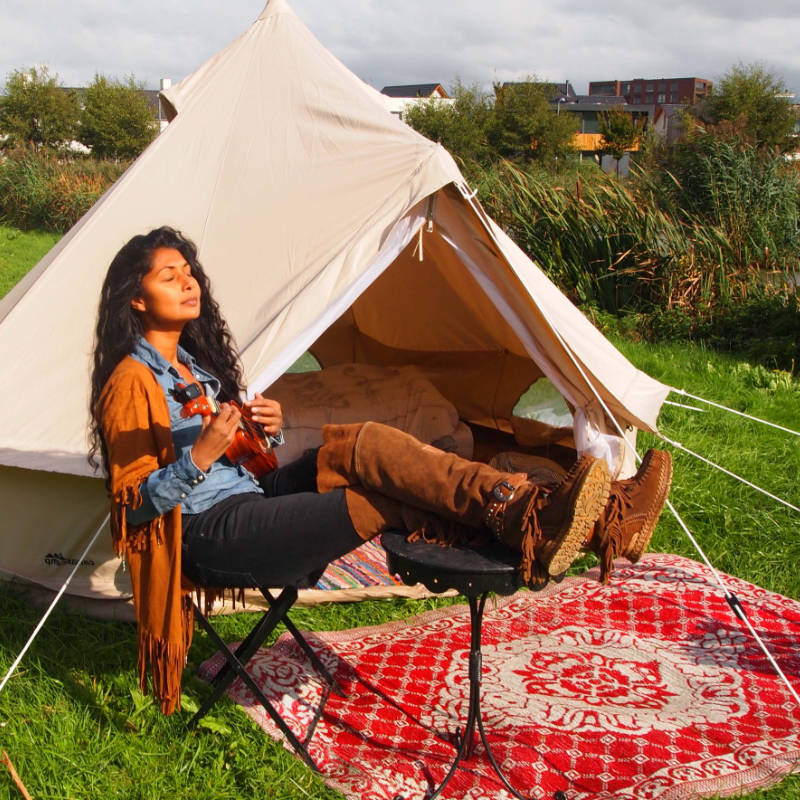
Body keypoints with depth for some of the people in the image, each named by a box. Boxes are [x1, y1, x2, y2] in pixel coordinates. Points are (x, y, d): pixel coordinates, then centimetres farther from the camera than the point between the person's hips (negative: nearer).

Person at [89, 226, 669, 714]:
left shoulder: (195, 361, 17)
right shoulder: (131, 381, -9)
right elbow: (134, 506, -12)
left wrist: (269, 430, 0)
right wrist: (198, 456, -27)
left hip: (251, 497, 8)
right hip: (208, 539, -8)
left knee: (358, 447, -18)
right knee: (383, 502, -25)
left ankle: (522, 507, -27)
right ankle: (526, 525, -30)